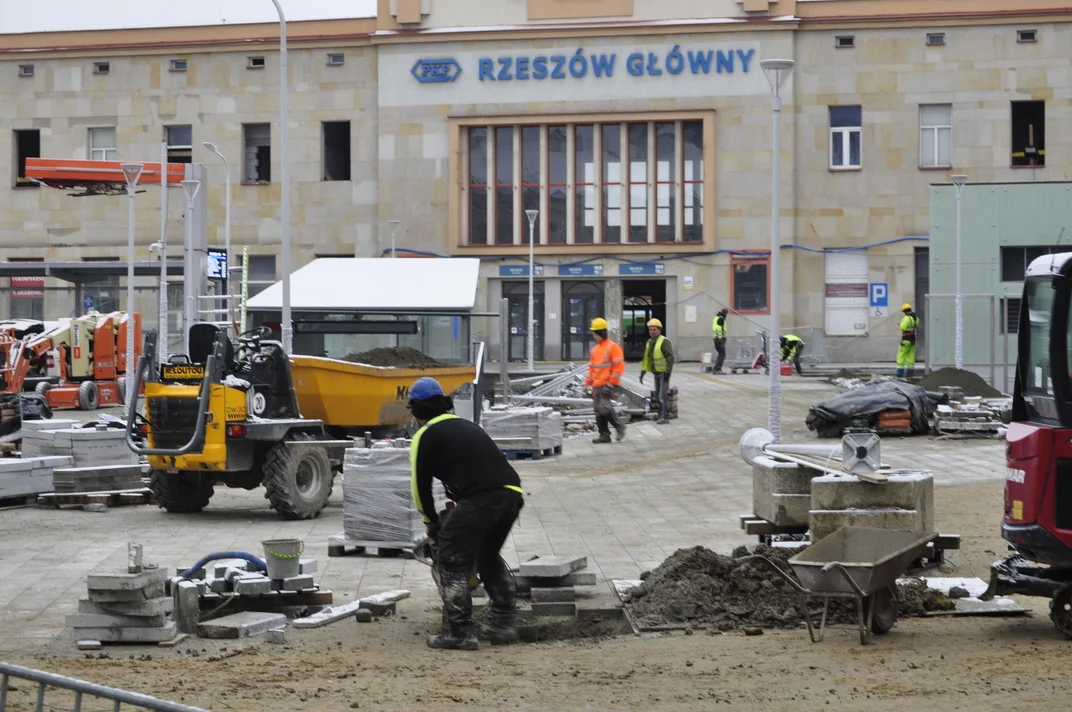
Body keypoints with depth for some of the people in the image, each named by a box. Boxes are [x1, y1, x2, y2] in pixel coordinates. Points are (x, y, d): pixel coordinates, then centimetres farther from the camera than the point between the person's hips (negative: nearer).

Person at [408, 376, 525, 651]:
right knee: (489, 556, 27)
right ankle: (504, 622, 26)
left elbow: (420, 484, 11)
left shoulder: (424, 436, 9)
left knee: (453, 564, 4)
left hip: (479, 500, -7)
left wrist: (431, 521, 27)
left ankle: (461, 633, 0)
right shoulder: (467, 426, 30)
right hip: (512, 494, 7)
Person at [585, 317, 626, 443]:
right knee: (598, 411, 5)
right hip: (597, 385, 8)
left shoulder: (613, 347, -7)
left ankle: (620, 427, 0)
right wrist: (588, 383, 16)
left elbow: (619, 366, -13)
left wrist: (611, 382, -16)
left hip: (607, 385, -8)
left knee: (604, 407, -18)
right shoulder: (595, 349, 16)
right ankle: (604, 435, 12)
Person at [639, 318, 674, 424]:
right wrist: (642, 372, 14)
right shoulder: (649, 342, 13)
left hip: (664, 372, -8)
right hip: (656, 372, 8)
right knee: (658, 395, 12)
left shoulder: (664, 342, -13)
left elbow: (670, 357, -18)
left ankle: (665, 417, -10)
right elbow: (646, 358, 18)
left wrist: (668, 372, -22)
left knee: (663, 395, -11)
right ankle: (661, 414, 20)